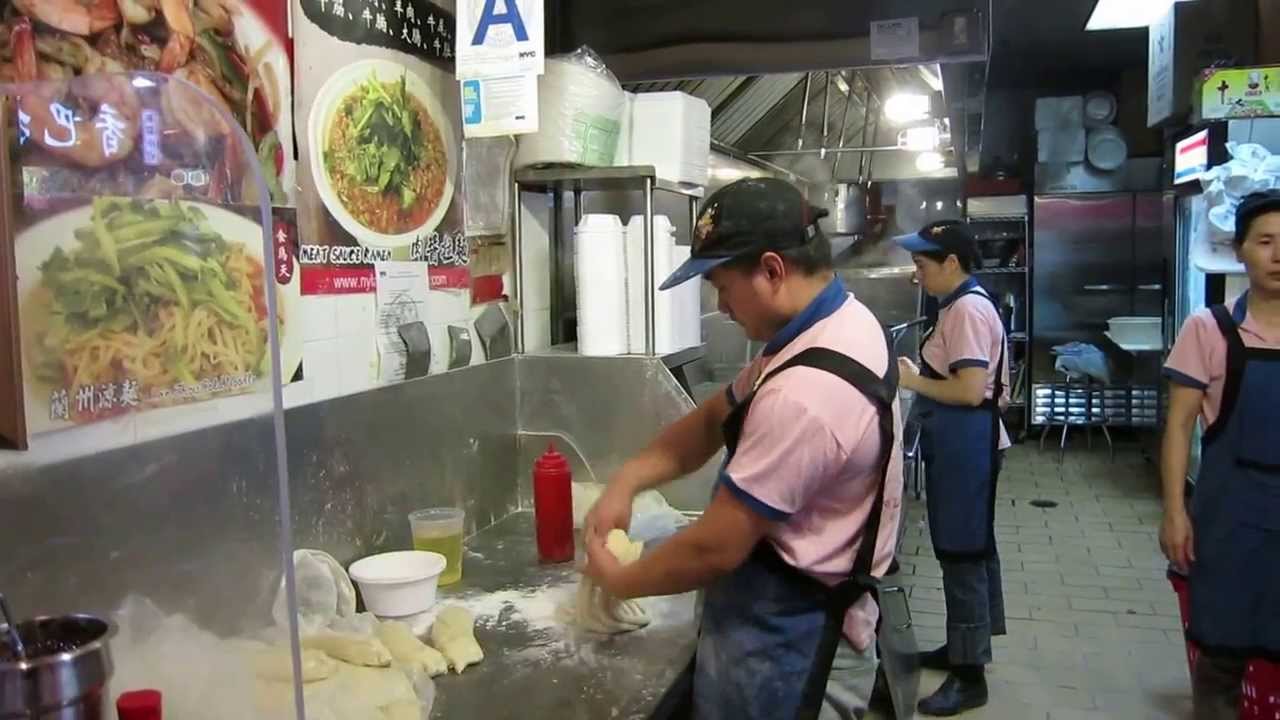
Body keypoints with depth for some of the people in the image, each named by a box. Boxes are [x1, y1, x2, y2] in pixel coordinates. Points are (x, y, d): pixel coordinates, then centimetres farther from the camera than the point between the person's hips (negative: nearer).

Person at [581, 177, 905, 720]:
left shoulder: (806, 393, -32)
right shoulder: (836, 325, 2)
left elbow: (715, 549, -26)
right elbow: (716, 418, 8)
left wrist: (616, 580, -8)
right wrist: (625, 482, -3)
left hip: (784, 647, -9)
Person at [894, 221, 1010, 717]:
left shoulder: (967, 308, -19)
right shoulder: (960, 305, 13)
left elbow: (971, 390, -24)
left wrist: (914, 382, -14)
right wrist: (917, 374, 6)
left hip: (965, 445, -11)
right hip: (956, 444, 11)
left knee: (963, 552, -3)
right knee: (965, 548, 18)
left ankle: (971, 676, 8)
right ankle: (964, 647, 32)